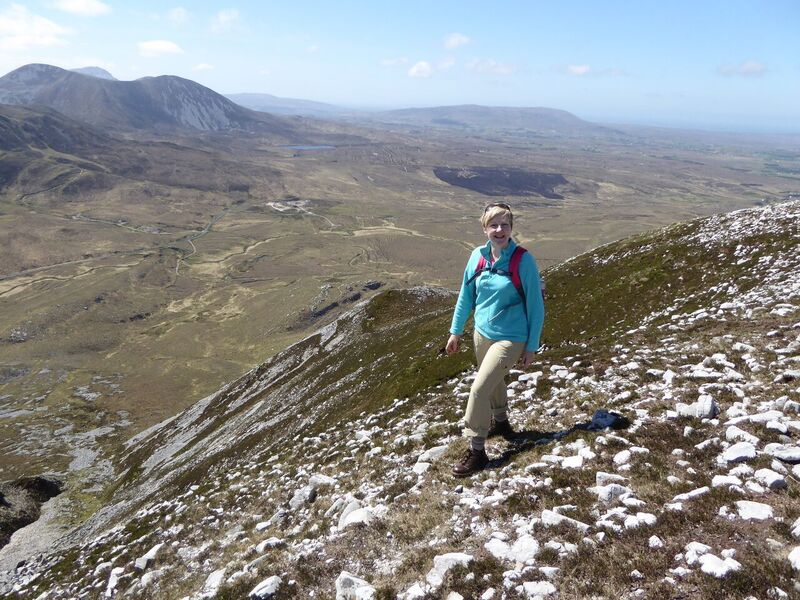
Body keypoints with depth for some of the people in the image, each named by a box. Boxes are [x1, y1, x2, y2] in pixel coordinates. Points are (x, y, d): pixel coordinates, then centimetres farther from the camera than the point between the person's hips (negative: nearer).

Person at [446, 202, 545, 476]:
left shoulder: (524, 260, -18)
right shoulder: (478, 256, -5)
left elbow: (535, 306, -11)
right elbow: (466, 296, 7)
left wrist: (532, 346, -9)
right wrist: (455, 332, 11)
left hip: (510, 339, -6)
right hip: (482, 333, 6)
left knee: (479, 389, -12)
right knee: (493, 382, 25)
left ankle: (477, 451, 3)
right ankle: (501, 423, 51)